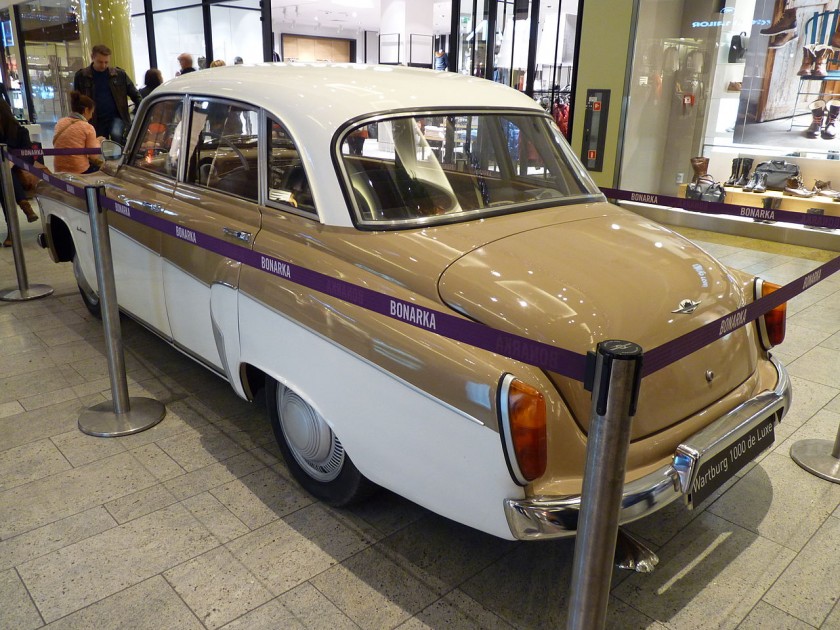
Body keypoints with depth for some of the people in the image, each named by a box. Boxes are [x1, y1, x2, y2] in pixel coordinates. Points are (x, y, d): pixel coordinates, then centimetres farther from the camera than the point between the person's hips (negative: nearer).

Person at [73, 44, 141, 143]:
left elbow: (135, 95, 5)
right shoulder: (81, 76, 2)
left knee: (116, 135, -32)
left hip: (116, 117, -1)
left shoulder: (119, 74, 3)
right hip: (95, 121, 2)